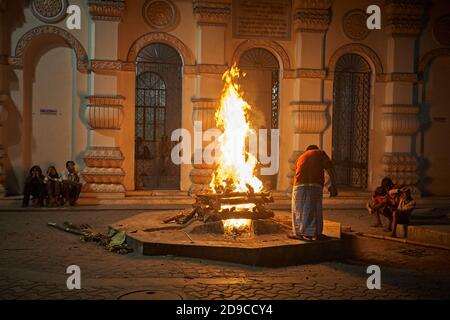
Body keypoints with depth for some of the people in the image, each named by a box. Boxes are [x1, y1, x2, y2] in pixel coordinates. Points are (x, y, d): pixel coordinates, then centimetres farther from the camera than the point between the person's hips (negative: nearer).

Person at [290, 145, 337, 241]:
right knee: (314, 209, 6)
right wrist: (332, 185, 1)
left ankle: (299, 233, 13)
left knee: (299, 209, 10)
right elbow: (329, 168, 5)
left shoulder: (300, 157, 30)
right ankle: (314, 234, 10)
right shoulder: (320, 153, 20)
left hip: (299, 185, 2)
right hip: (315, 185, -2)